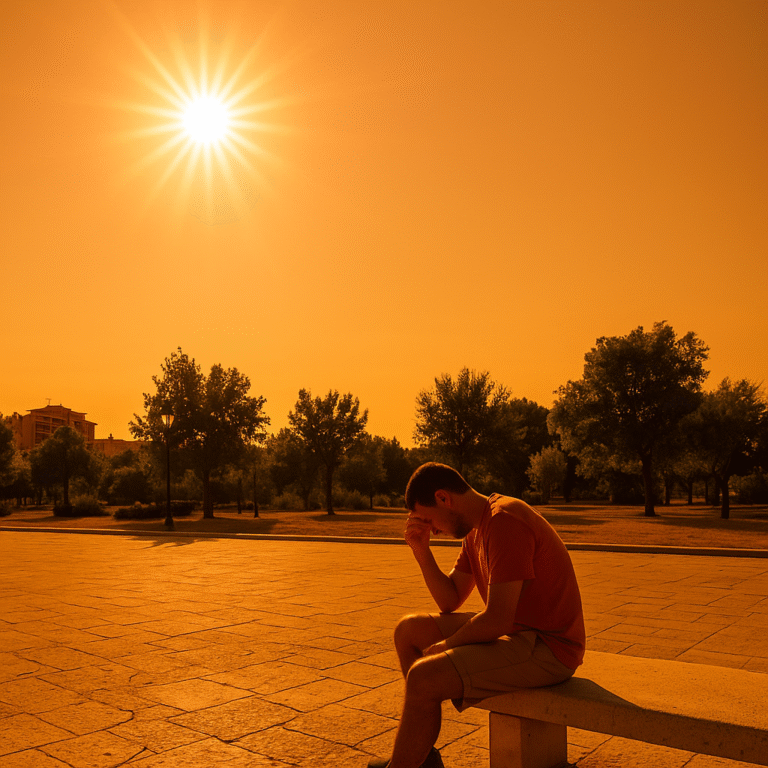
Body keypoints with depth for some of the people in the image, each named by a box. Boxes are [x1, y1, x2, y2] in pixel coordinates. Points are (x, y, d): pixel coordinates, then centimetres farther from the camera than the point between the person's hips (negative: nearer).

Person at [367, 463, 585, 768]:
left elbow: (497, 621, -27)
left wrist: (445, 647, -10)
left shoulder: (506, 522, -22)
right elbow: (450, 602, 13)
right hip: (516, 631, 10)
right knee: (408, 630, 12)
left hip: (547, 646, -10)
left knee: (423, 677, -24)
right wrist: (421, 550, 0)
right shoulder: (475, 529, 10)